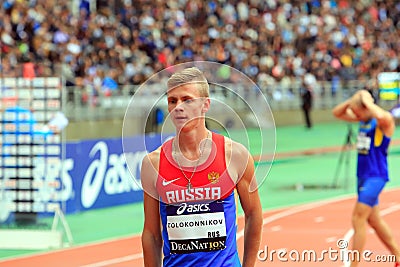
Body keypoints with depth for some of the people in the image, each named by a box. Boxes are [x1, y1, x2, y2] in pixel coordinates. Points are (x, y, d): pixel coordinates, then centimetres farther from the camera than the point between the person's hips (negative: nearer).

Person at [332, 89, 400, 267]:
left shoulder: (385, 120, -15)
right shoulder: (363, 119, 9)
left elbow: (381, 116, -40)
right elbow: (337, 113, 15)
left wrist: (366, 100, -24)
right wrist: (352, 100, -2)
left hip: (375, 177, -9)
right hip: (363, 175, 9)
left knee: (358, 219, -12)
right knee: (374, 220, 15)